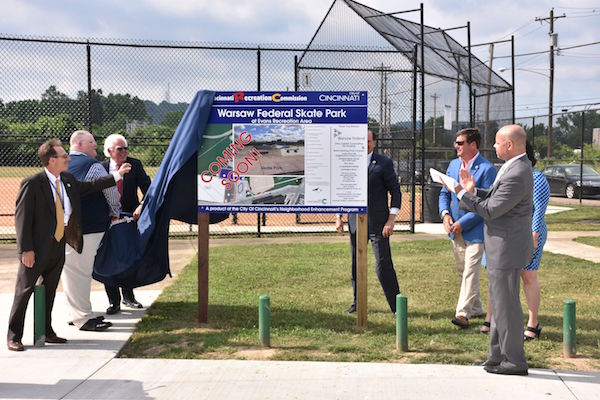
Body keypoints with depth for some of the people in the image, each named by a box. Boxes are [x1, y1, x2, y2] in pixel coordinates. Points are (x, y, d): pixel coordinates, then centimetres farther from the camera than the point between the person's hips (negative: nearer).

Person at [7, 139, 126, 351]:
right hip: (36, 250, -7)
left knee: (50, 292, 16)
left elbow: (89, 186, 25)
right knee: (24, 292, 3)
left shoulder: (68, 180, 7)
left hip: (58, 248, 7)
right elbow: (21, 217, -14)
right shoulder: (32, 184, -14)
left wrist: (116, 177, 22)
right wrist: (26, 249, -18)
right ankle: (14, 336, 13)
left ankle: (47, 332, 28)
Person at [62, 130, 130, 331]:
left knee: (72, 271, 12)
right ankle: (83, 318, 2)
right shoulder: (93, 166, -11)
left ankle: (81, 314, 22)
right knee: (81, 272, -4)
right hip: (88, 227, -8)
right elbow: (111, 192, -5)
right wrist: (115, 212, 15)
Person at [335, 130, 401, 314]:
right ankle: (358, 302, 25)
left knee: (384, 265, -6)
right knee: (356, 264, 10)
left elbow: (395, 191, -3)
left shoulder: (384, 163, -2)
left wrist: (391, 220, -11)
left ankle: (396, 305, 4)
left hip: (378, 222, -4)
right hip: (355, 221, 4)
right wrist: (338, 217, 9)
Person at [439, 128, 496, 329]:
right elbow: (444, 193, 14)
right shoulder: (453, 165, 8)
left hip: (475, 230, -7)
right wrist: (445, 213, -5)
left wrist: (463, 223, -18)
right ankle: (476, 308, 29)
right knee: (463, 272, 15)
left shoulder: (486, 169, -14)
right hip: (456, 229, 8)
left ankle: (463, 313, -8)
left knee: (470, 271, -9)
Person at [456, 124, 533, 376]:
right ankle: (497, 356, 29)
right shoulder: (516, 166, 11)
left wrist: (463, 194, -10)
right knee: (499, 303, 18)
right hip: (503, 248, 11)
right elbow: (495, 199, 15)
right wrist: (473, 191, 1)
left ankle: (514, 361, 10)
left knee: (506, 304, -1)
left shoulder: (517, 175, -23)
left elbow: (491, 210, -20)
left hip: (506, 249, -11)